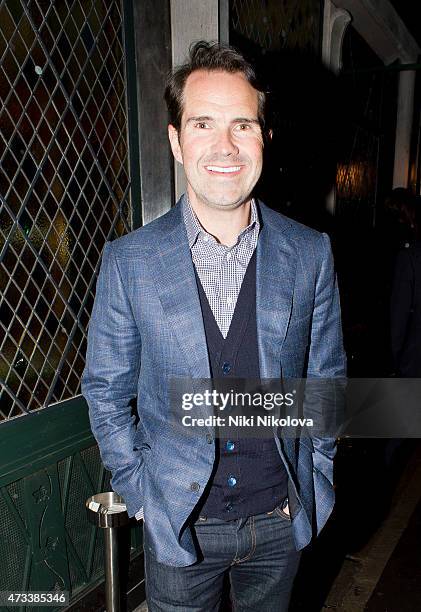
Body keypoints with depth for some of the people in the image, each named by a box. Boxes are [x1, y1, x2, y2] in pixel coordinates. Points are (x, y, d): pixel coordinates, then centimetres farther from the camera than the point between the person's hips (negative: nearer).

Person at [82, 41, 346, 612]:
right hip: (177, 522, -1)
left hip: (280, 520, 2)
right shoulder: (128, 260, -12)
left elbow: (326, 379, 1)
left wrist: (313, 486, 1)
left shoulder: (311, 254, -9)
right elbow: (105, 390, -3)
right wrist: (140, 491, -4)